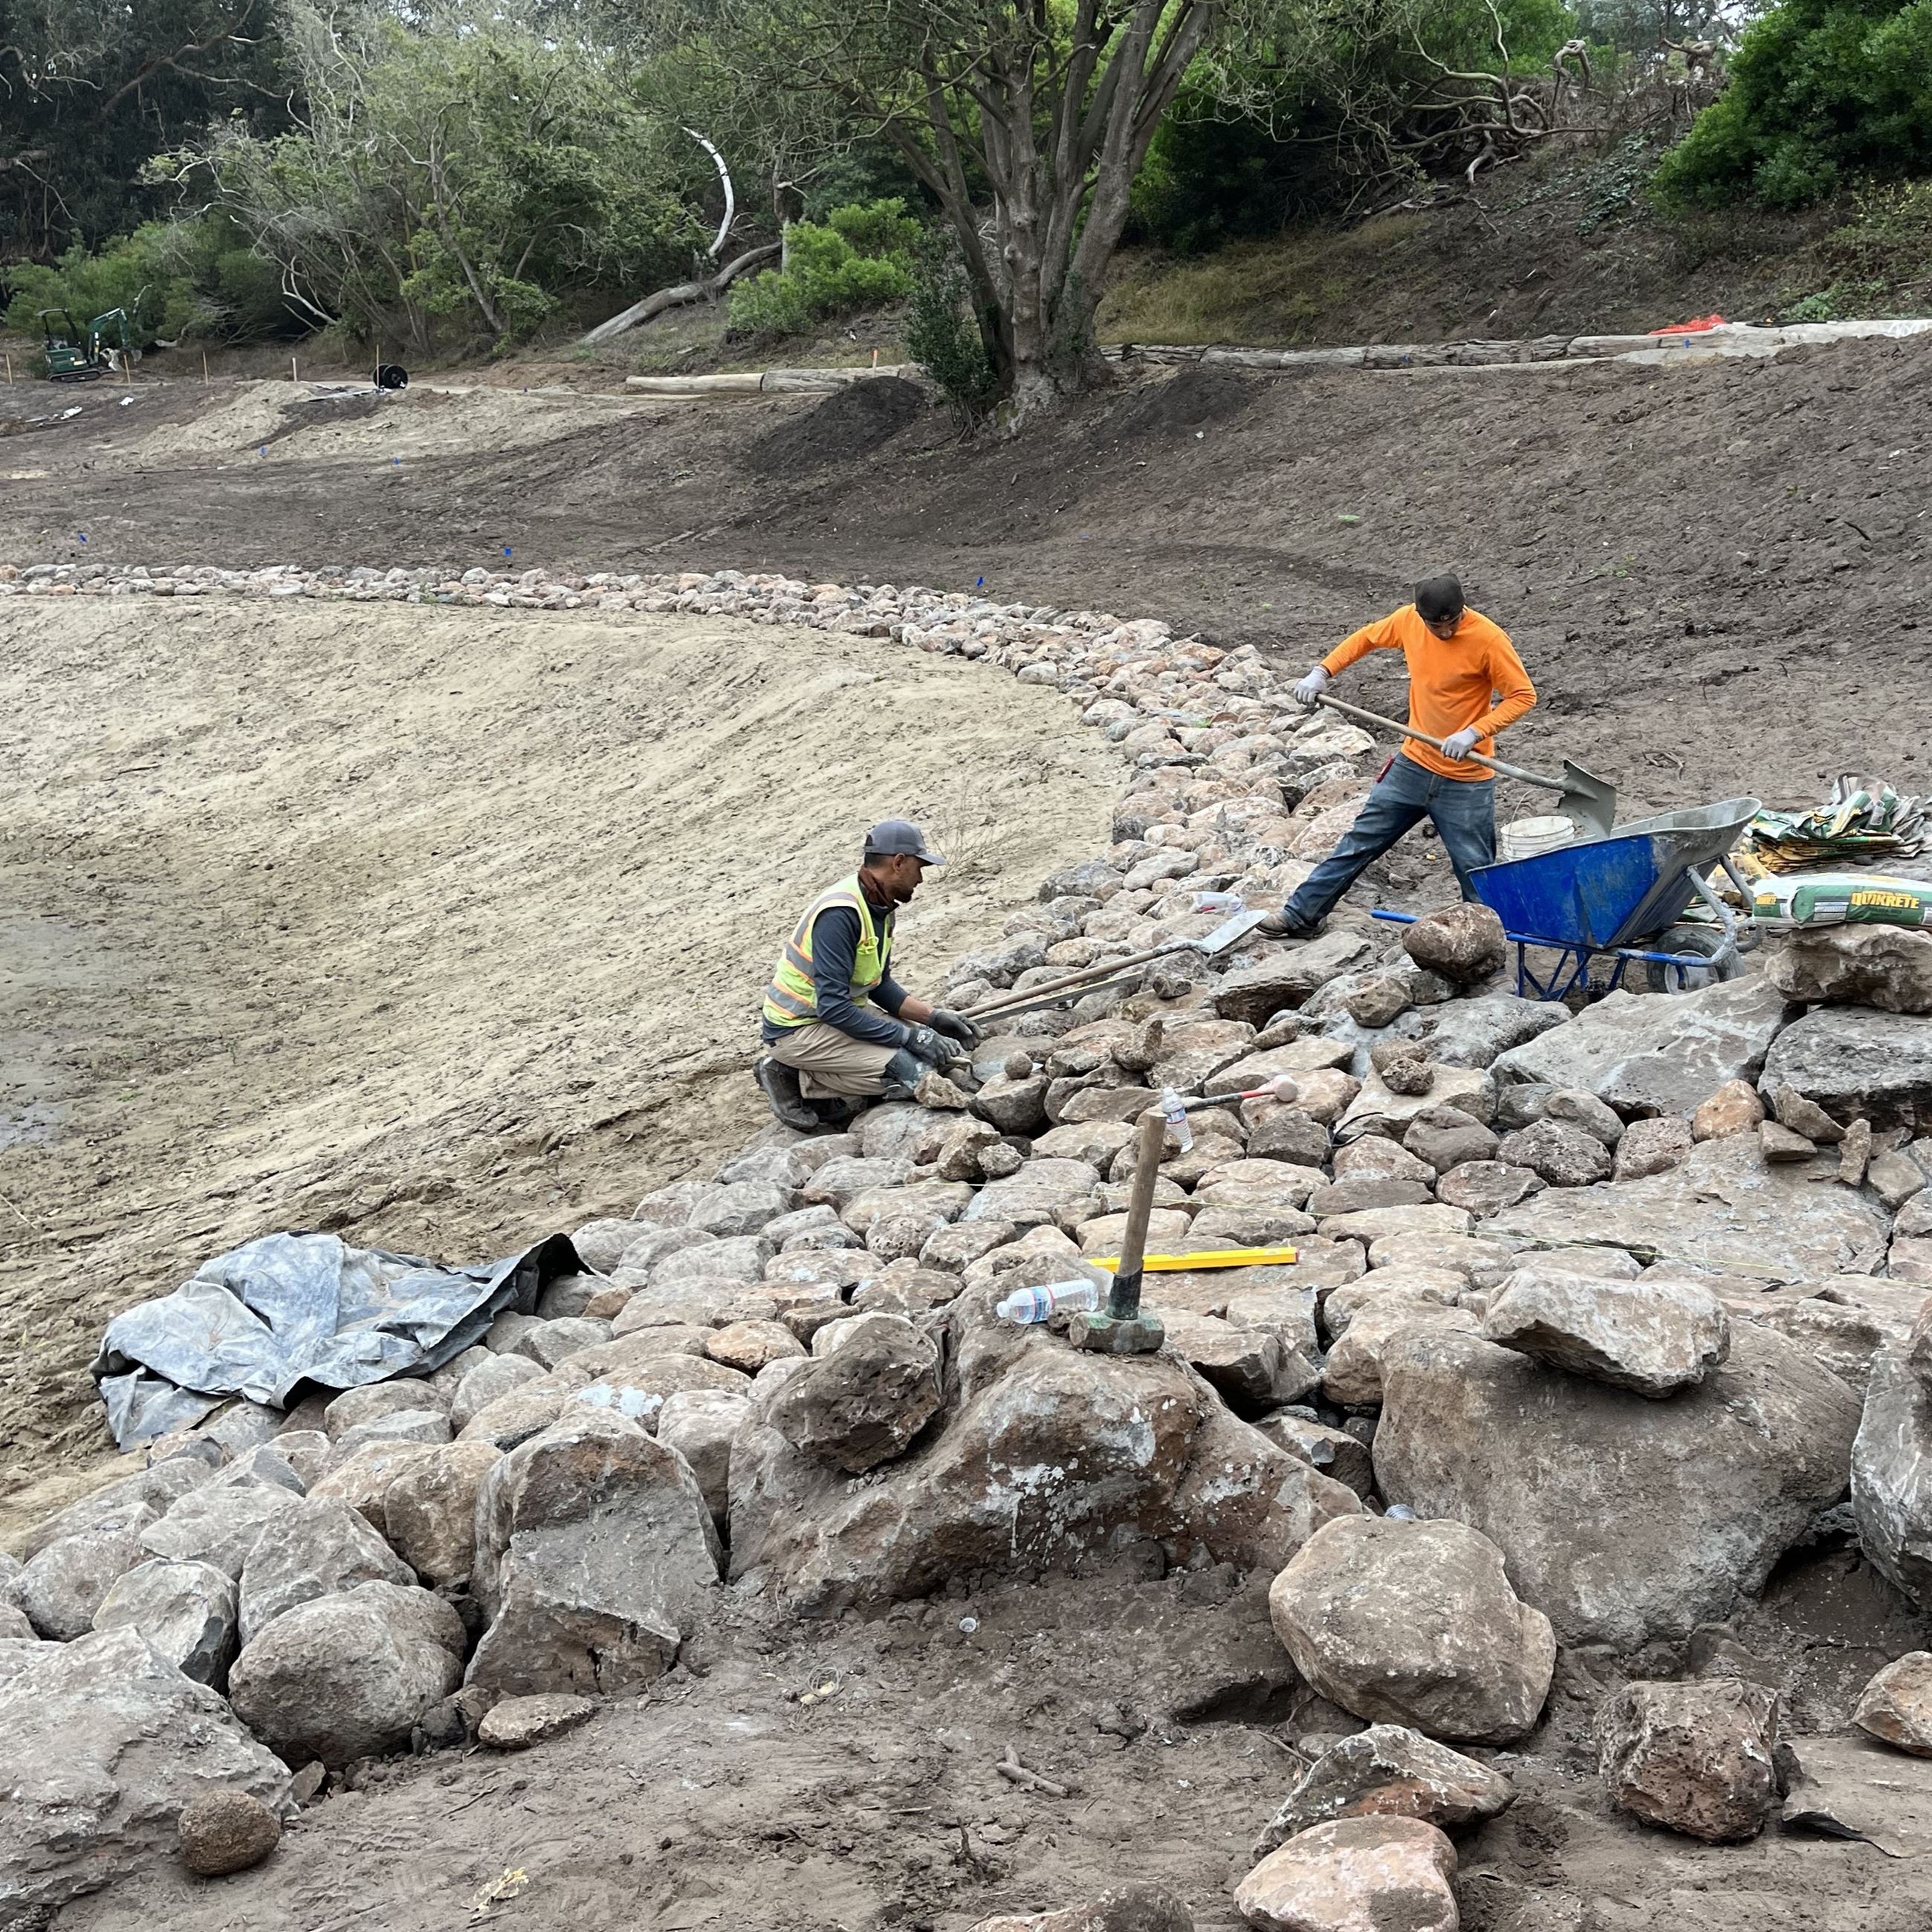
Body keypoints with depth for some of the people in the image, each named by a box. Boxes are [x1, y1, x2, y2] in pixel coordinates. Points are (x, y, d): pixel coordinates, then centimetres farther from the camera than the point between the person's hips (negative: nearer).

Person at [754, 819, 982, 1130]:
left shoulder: (879, 906, 5)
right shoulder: (840, 913, -25)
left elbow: (881, 986, 15)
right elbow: (834, 1008, -29)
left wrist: (934, 1017, 1)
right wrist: (910, 1037, -25)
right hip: (798, 1029, -10)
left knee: (930, 1047, 6)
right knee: (911, 1072, -21)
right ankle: (795, 1080, -7)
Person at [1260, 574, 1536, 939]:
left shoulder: (1488, 639, -20)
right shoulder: (1408, 619, -5)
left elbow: (1523, 695, -15)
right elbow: (1367, 638, 14)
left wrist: (1473, 733, -26)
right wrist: (1322, 672, 3)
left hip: (1465, 782, -5)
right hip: (1414, 764, 5)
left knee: (1475, 870, 3)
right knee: (1360, 841, 11)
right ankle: (1303, 914, 20)